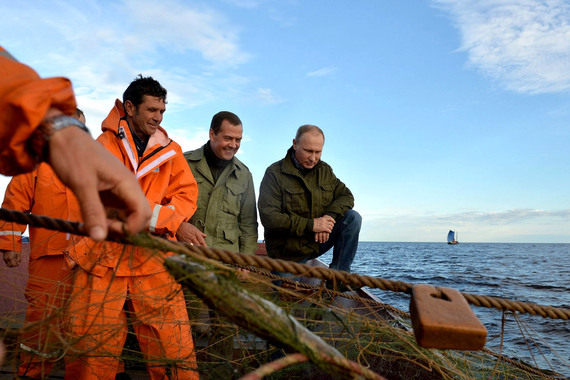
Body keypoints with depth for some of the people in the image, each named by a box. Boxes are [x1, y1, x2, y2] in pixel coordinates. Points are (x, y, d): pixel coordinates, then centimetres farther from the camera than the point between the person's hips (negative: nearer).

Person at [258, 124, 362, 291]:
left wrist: (329, 216, -21)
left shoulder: (324, 170, 5)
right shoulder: (275, 173, -14)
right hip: (289, 251, -4)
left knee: (352, 217, -14)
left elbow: (346, 196, 1)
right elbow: (269, 217, -22)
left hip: (318, 240, 5)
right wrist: (311, 225, -27)